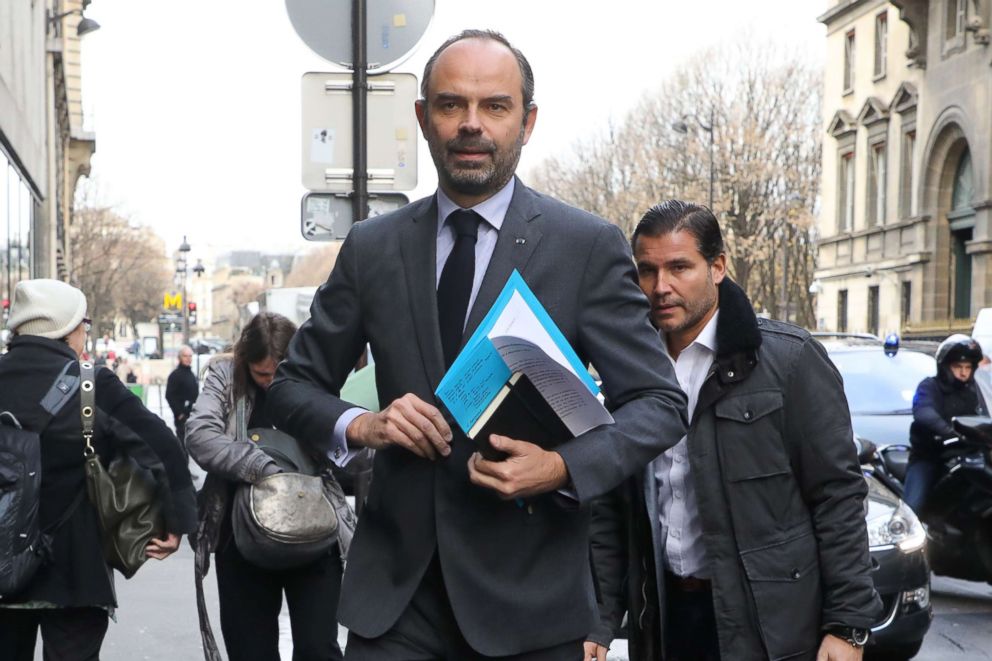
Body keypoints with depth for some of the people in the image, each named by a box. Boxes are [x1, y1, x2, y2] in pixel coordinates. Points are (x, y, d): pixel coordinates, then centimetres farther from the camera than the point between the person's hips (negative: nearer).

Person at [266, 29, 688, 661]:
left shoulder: (589, 245, -3)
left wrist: (564, 467, -20)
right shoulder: (372, 247, 5)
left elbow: (660, 403, -3)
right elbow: (293, 386, 12)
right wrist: (362, 425, -9)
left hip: (529, 593, -2)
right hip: (396, 588, 2)